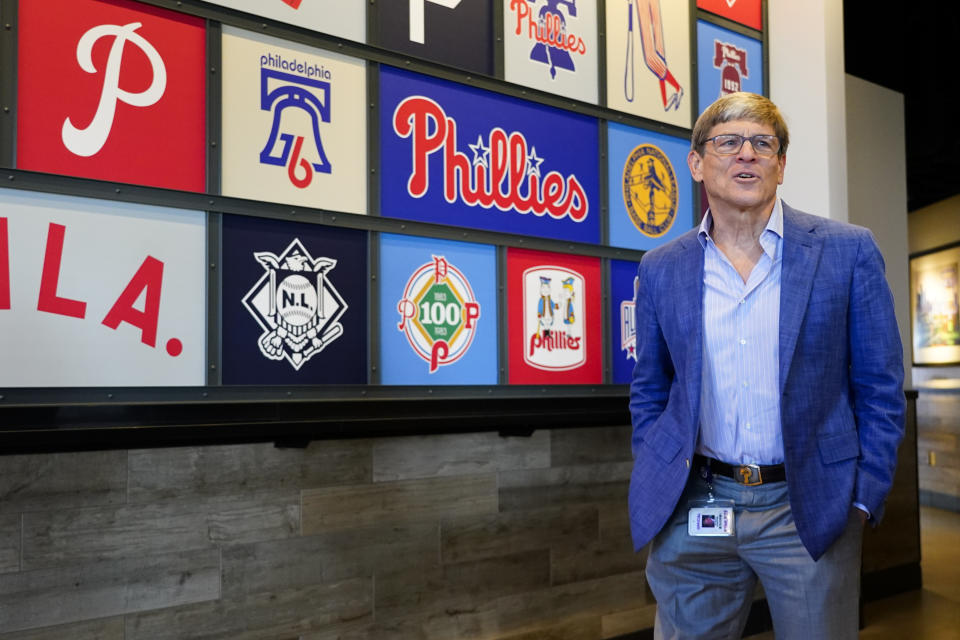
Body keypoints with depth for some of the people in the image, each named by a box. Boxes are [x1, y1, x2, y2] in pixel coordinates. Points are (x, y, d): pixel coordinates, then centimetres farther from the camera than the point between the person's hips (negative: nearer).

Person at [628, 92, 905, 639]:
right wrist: (657, 488, 5)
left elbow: (881, 387, 0)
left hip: (809, 511, -1)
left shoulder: (848, 251, -3)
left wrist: (863, 500, -4)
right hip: (693, 511, 2)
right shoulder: (661, 270, 3)